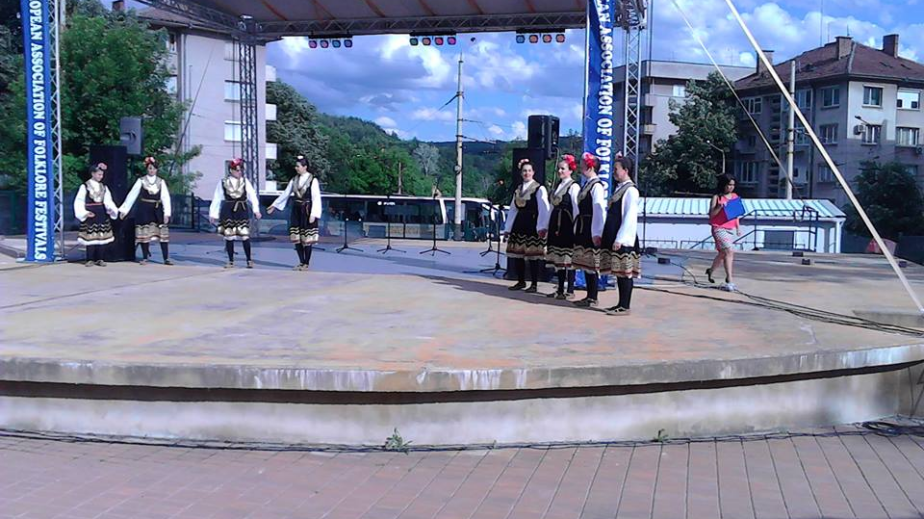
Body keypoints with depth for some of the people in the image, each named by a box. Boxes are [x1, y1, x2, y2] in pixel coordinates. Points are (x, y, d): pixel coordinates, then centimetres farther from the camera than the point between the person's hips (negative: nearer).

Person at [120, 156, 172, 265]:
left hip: (157, 210, 1)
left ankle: (166, 258, -2)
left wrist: (166, 213, -9)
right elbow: (132, 195, 2)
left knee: (163, 233, -3)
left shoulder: (161, 181, 4)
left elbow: (166, 197, 0)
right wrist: (124, 209, -1)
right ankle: (144, 258, 11)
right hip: (145, 209, -1)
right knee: (145, 233, 2)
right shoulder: (141, 181, 1)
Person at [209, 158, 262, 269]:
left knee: (245, 236, -4)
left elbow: (252, 196, -2)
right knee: (229, 236, 4)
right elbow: (216, 199, 5)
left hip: (242, 211, 0)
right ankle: (231, 261, 15)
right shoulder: (223, 182, 2)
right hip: (228, 211, 0)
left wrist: (256, 210, -12)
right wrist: (213, 214, 4)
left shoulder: (245, 182, 4)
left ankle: (249, 260, 8)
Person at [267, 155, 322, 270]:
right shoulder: (294, 180, 9)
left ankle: (306, 263, 9)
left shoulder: (313, 180, -8)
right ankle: (301, 262, 17)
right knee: (297, 239, 5)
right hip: (296, 211, 5)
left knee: (307, 239, -2)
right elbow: (285, 194, 17)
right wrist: (274, 205, 18)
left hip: (307, 211, -5)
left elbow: (316, 198, -10)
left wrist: (313, 214, -17)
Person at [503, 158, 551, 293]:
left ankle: (534, 284, 4)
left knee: (532, 256, -4)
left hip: (532, 225, -6)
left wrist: (542, 227, -21)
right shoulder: (518, 190, 14)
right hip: (519, 224, 6)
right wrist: (507, 228, 12)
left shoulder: (539, 189, -5)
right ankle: (521, 281, 21)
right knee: (517, 254, 8)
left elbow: (543, 210, -12)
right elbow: (513, 210, 15)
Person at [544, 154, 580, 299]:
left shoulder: (573, 186, -8)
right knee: (558, 258, 11)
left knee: (568, 258, -5)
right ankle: (560, 289, 18)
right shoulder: (558, 185, 15)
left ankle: (570, 291, 1)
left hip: (567, 224, -8)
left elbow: (576, 208, -11)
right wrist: (548, 225, 16)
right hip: (556, 224, 8)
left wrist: (576, 227, -14)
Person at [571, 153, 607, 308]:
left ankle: (593, 298, 3)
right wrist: (577, 228, 15)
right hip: (583, 228, 9)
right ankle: (589, 296, 20)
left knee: (591, 264, -3)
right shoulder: (587, 184, 14)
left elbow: (599, 210, -19)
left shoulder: (596, 186, -14)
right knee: (585, 264, 13)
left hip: (591, 229, -9)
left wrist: (596, 233, -21)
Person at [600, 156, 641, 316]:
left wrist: (620, 239, -19)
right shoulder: (619, 188, 14)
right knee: (618, 271, 12)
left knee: (625, 272, -3)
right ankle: (621, 304, 18)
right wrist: (610, 237, 15)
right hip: (614, 235, 9)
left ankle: (624, 306, 2)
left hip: (623, 238, -9)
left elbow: (629, 217, -17)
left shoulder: (630, 190, -12)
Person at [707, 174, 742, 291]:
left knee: (723, 253, 16)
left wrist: (738, 227, 12)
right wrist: (720, 207, -20)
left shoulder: (735, 197, 14)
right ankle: (730, 280, -21)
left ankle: (711, 270, 42)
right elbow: (711, 214, -6)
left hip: (731, 229, 6)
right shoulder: (717, 197, -2)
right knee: (729, 251, -20)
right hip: (719, 228, -6)